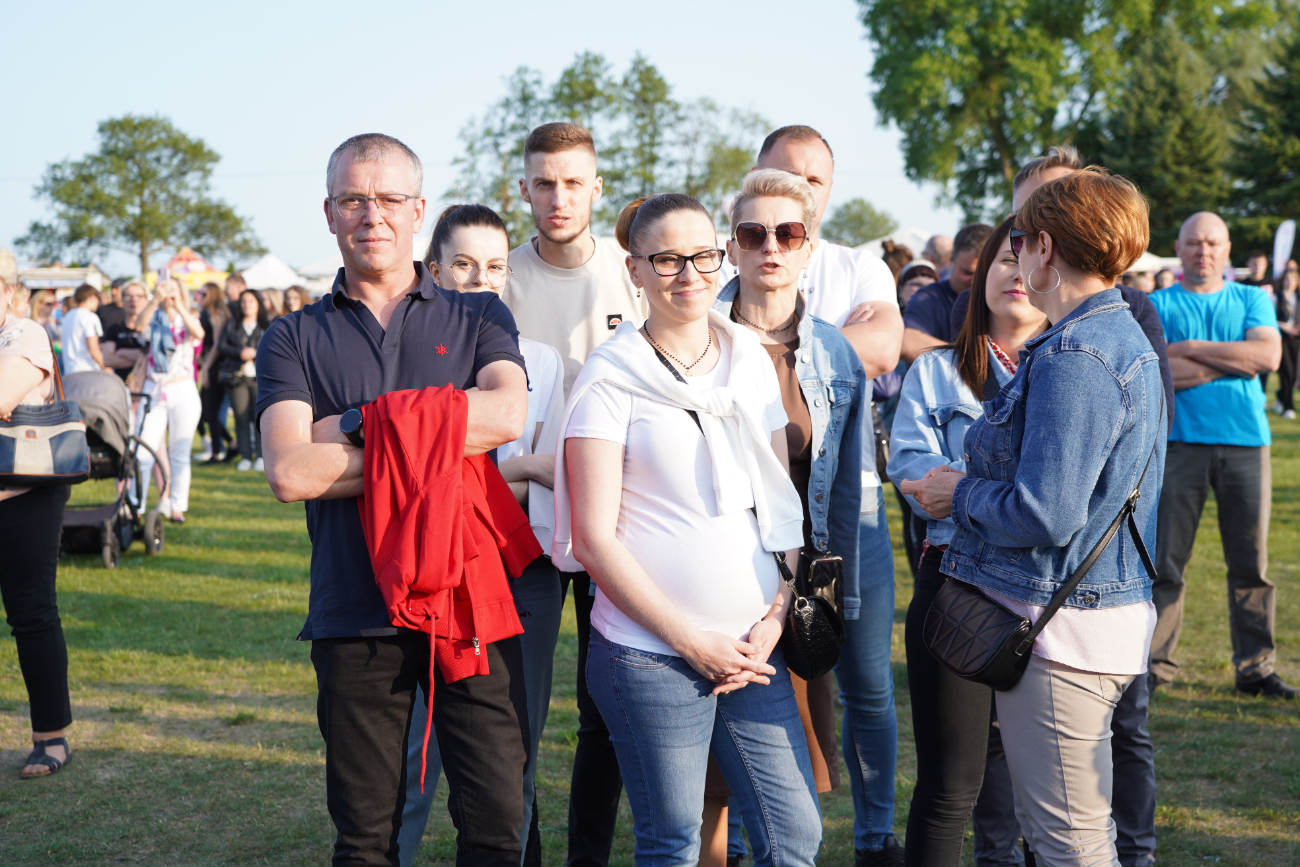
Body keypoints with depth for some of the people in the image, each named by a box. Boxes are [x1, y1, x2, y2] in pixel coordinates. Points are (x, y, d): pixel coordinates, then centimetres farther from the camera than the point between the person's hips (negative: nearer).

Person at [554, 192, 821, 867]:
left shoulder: (751, 362, 11)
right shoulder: (610, 377, -4)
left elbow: (782, 500, 15)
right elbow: (594, 537, -8)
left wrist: (776, 616, 1)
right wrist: (691, 640, -10)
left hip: (752, 649, 5)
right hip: (649, 654, -4)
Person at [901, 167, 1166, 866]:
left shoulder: (1072, 357, -20)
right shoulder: (1129, 341, 13)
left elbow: (1045, 515, -24)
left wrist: (961, 496, -8)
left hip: (1059, 628, -11)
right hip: (1114, 613, 11)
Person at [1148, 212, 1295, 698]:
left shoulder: (1252, 301, 13)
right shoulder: (1157, 305, 7)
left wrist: (1190, 350, -8)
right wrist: (1232, 362, -9)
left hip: (1246, 443, 2)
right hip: (1179, 442, -2)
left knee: (1251, 562, 4)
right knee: (1165, 562, -1)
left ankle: (1255, 668, 13)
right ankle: (1155, 663, 9)